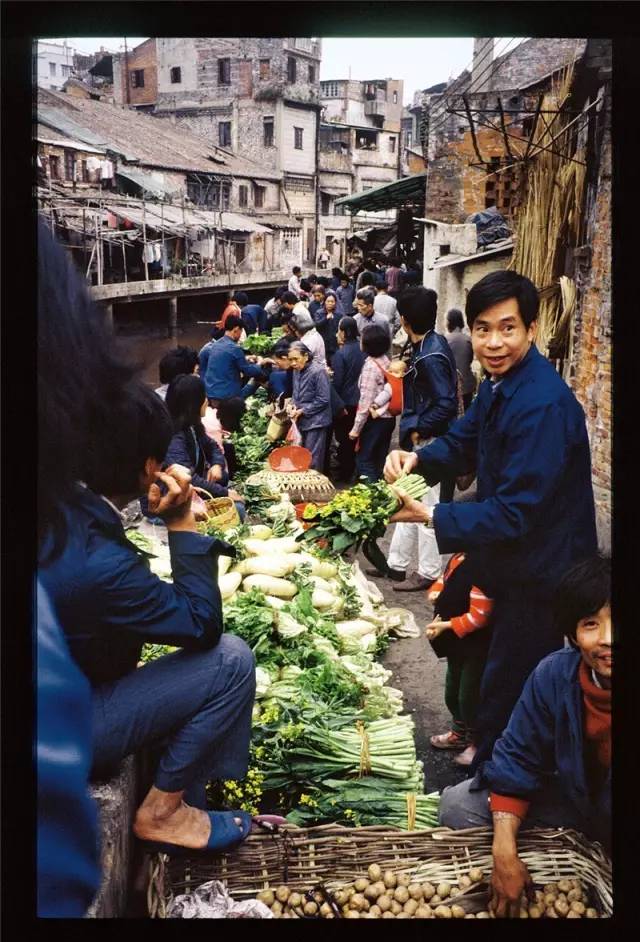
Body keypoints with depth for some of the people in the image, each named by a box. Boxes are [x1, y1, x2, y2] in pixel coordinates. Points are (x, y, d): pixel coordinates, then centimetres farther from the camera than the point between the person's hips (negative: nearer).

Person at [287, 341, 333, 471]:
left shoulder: (318, 371, -16)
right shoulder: (296, 371, 7)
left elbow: (323, 400, -17)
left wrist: (302, 411, -15)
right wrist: (293, 405, -1)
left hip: (315, 421, -7)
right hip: (301, 421, 7)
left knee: (312, 460, -4)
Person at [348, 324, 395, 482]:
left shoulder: (370, 365, -18)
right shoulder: (386, 361, 5)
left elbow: (366, 401, -19)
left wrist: (356, 428, -14)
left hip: (375, 419, -8)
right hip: (388, 417, 8)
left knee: (364, 460, 1)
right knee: (380, 460, 16)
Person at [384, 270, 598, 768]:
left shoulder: (544, 405, -29)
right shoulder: (499, 383, 1)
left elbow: (513, 515, -29)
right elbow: (462, 442, 12)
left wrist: (429, 516, -26)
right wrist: (415, 458, -8)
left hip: (542, 575, -9)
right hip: (514, 562, 9)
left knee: (505, 695, 6)